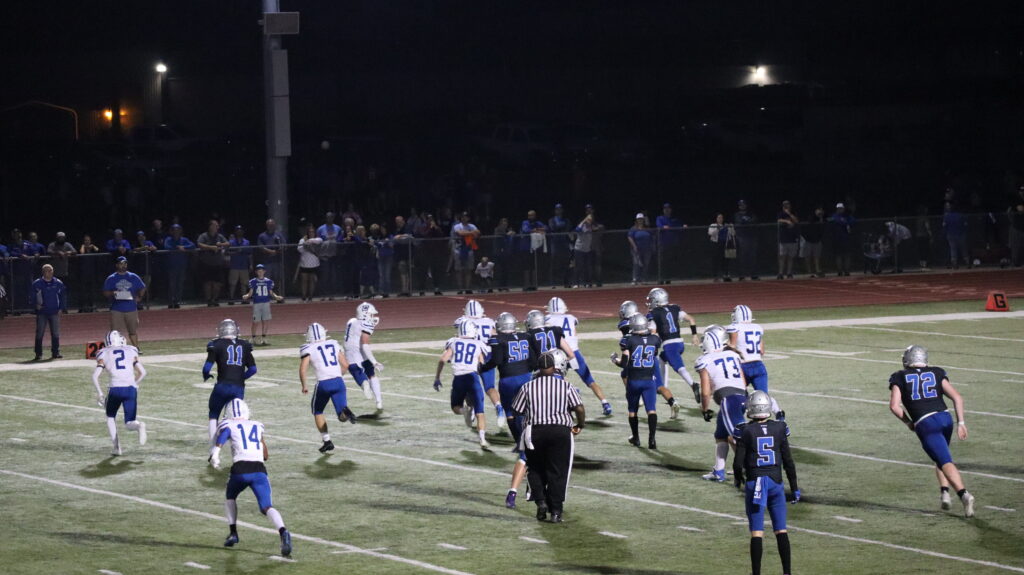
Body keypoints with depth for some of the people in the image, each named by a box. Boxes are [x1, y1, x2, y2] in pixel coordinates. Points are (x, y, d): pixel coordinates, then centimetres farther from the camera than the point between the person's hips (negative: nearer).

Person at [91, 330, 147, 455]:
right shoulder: (131, 351, 17)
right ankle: (139, 426, -26)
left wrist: (99, 393, 10)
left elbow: (95, 376, 2)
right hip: (131, 388, 1)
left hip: (115, 388, -1)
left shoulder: (104, 354, 11)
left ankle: (117, 447, 8)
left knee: (110, 417, 24)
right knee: (129, 422, 10)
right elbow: (142, 372, 13)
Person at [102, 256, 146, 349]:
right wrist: (112, 293, -16)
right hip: (116, 309, -1)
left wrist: (139, 297, -1)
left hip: (131, 309, 1)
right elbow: (105, 292, 4)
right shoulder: (111, 279, 5)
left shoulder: (133, 277, 8)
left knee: (133, 331, 7)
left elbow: (142, 288, 16)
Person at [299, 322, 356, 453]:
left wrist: (304, 386, 8)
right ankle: (345, 411, -34)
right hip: (338, 381, 2)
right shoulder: (334, 344, 15)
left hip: (323, 383, -2)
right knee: (342, 416, 3)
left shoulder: (308, 349, 2)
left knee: (317, 412, 23)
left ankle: (327, 441, 16)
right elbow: (345, 365, 17)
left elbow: (302, 370, -7)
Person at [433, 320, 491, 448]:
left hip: (458, 379, 1)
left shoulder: (453, 343, 10)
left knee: (456, 407, 23)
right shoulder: (478, 345, 9)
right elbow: (482, 366, 9)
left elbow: (442, 359, -1)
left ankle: (465, 410, -12)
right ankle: (482, 438, -18)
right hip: (472, 377, -1)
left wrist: (437, 377, 6)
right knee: (479, 411, 1)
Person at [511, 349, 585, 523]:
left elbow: (517, 410, 5)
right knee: (557, 472, 7)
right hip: (560, 432, -1)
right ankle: (556, 511, 7)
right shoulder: (566, 387, -1)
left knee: (535, 469, 20)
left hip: (534, 432, 1)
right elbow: (579, 409, -6)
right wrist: (580, 425, 13)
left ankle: (541, 501, 6)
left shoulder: (528, 387, 1)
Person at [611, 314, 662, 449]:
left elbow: (624, 363, -10)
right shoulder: (655, 340, -2)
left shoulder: (629, 340, -11)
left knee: (632, 410, 16)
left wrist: (615, 359, 10)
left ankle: (636, 438, 27)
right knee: (651, 410, -4)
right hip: (649, 380, 1)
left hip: (633, 381, -1)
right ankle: (652, 438, -18)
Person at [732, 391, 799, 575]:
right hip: (775, 482, 2)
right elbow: (788, 461, 2)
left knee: (756, 532, 1)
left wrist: (738, 478, 15)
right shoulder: (778, 429, -2)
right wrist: (794, 487, 11)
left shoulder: (745, 431, -8)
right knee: (781, 530, 9)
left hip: (754, 483, -2)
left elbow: (738, 463, -6)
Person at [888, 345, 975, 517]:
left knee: (945, 462, -10)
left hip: (925, 424, -4)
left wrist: (908, 422, 16)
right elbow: (957, 397, 8)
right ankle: (944, 492, 10)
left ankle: (963, 494, -29)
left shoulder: (900, 377, 13)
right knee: (941, 456, 27)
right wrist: (961, 423, 8)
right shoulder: (936, 374, 19)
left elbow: (894, 406, 1)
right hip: (945, 418, 4)